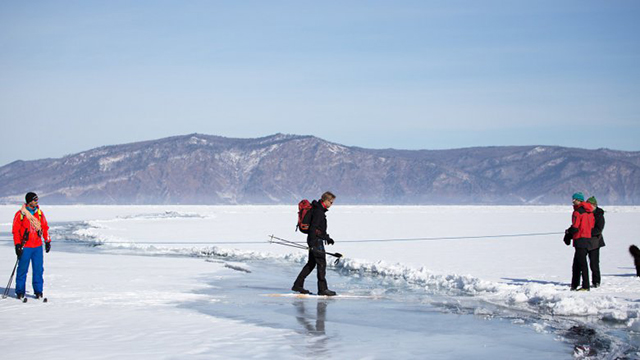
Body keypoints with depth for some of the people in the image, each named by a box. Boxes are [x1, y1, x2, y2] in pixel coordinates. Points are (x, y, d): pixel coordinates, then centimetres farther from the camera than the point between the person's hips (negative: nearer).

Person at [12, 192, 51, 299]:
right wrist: (17, 245, -9)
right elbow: (15, 230, -3)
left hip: (38, 246, 3)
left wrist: (47, 241, 13)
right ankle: (20, 291, 11)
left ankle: (38, 291, 11)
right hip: (25, 247, -3)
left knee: (38, 269, 3)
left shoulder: (39, 213, 8)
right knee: (22, 269, 2)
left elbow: (45, 227, 15)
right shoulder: (20, 214, -5)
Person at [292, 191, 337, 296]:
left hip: (315, 240, 11)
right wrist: (312, 243, -26)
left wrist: (327, 237, 31)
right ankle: (322, 289, -5)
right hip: (315, 240, -11)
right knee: (322, 263, -7)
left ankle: (298, 285, 17)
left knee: (311, 263, 14)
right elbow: (312, 227, -23)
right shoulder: (318, 211, -17)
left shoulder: (320, 209, 16)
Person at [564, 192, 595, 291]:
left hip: (580, 240, -9)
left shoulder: (577, 212, -15)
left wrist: (568, 231, 2)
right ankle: (574, 285, 20)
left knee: (582, 263, -7)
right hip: (587, 238, 9)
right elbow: (592, 226, 16)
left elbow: (575, 228, -19)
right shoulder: (589, 211, 11)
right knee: (576, 263, 15)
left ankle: (585, 286, -9)